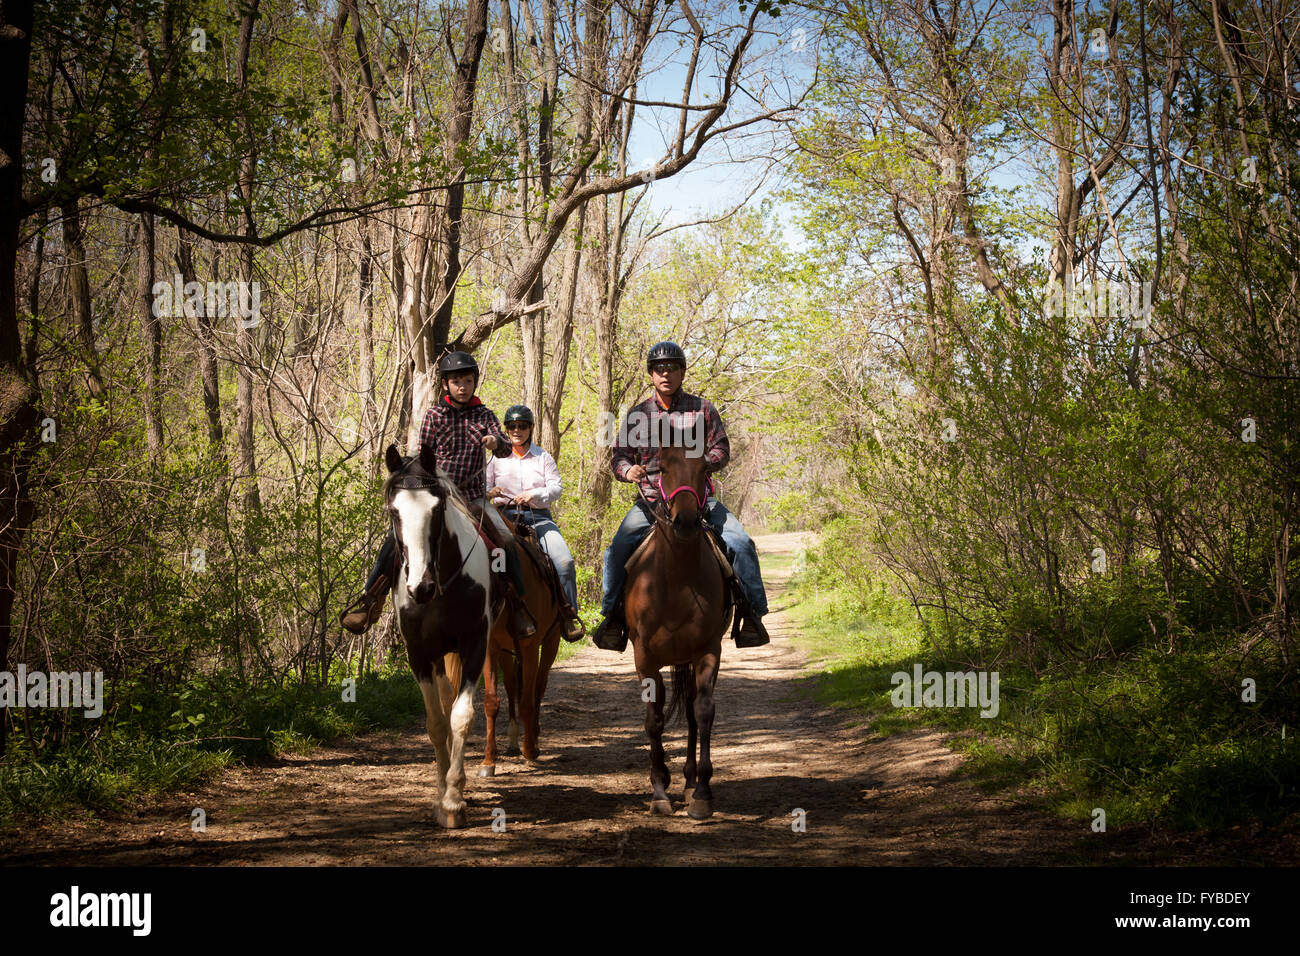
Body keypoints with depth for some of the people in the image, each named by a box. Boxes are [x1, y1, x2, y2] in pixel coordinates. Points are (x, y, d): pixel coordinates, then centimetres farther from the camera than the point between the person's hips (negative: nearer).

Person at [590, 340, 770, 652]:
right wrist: (628, 470, -13)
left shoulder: (702, 409, 5)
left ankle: (752, 614, -9)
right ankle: (614, 616, -4)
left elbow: (721, 450, 1)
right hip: (650, 500, 1)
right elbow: (619, 456, 11)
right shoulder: (637, 416, 9)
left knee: (740, 543, -19)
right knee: (617, 550, -20)